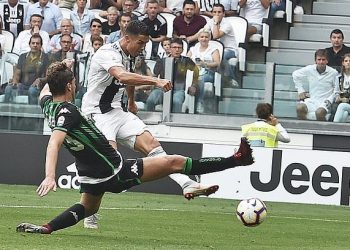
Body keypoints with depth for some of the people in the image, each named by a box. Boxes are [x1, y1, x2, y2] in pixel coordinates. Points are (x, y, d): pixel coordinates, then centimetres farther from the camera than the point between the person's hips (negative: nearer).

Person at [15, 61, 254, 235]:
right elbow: (54, 143, -40)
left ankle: (45, 228, 11)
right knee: (174, 162, -4)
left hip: (89, 174, 9)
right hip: (113, 171, -9)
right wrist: (50, 176, -51)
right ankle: (236, 159, -1)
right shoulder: (68, 112, -27)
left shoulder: (48, 105, -1)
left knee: (88, 208, 35)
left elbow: (45, 91, 24)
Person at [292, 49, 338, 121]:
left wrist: (330, 100, -8)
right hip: (311, 101, 3)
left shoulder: (333, 73, -5)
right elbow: (295, 74, 20)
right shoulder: (309, 69, 2)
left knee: (319, 112, -36)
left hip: (324, 102, -3)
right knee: (300, 107, -29)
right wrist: (301, 90, 16)